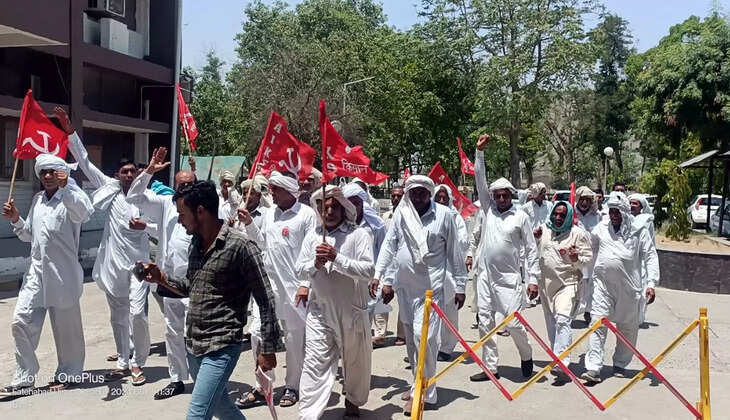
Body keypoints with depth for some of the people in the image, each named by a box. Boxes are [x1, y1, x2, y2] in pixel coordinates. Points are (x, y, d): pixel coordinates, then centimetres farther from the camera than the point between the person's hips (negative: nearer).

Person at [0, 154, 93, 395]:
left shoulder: (71, 197, -7)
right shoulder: (37, 200, 14)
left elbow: (84, 213, -32)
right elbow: (29, 234, 23)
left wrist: (64, 187, -43)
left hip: (63, 274, -6)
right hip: (36, 271, 6)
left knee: (66, 327, 6)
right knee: (21, 322, 1)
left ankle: (68, 375, 23)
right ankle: (24, 379, 13)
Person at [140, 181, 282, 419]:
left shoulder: (239, 246, -17)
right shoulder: (196, 244, 7)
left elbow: (266, 301, -14)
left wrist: (268, 350, -13)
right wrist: (161, 278, 3)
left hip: (221, 348, -8)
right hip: (193, 344, 8)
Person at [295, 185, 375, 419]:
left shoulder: (358, 234, -5)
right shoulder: (313, 236, 8)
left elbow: (368, 271, -15)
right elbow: (300, 270, 7)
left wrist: (337, 258, -23)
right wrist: (315, 264, -14)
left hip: (352, 310, -1)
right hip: (319, 310, 2)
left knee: (356, 361, 15)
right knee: (315, 363, -2)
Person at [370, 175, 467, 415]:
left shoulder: (445, 215, -4)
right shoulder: (401, 213, 3)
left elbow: (454, 252, -1)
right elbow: (389, 245, 6)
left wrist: (460, 286, 1)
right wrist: (378, 275, -2)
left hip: (431, 286, -4)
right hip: (404, 285, 4)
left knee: (424, 335, -12)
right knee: (411, 338, 13)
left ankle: (423, 392, 1)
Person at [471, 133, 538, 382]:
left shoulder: (521, 217, -1)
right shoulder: (489, 210, 7)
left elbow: (531, 249, 0)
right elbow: (480, 182, 2)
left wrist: (533, 279, -5)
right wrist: (479, 152, -4)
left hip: (509, 278, -4)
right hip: (486, 277, 4)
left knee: (513, 323, -5)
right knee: (485, 324, 6)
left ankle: (526, 356, 23)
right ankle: (490, 368, 16)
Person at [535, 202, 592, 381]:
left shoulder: (578, 234, -1)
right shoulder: (543, 230, 10)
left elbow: (588, 258, 0)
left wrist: (576, 259, -21)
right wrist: (534, 239, 2)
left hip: (568, 283, -5)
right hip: (545, 283, 5)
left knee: (563, 320, -20)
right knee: (551, 323, 12)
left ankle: (562, 363, -24)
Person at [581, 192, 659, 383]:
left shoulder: (639, 230, 1)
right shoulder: (601, 228, 8)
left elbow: (650, 256, 0)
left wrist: (651, 283, -9)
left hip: (629, 286, 0)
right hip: (603, 283, 1)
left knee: (628, 327, 12)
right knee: (598, 324, -8)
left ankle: (620, 364, 30)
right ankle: (593, 368, -10)